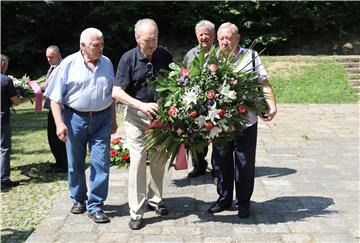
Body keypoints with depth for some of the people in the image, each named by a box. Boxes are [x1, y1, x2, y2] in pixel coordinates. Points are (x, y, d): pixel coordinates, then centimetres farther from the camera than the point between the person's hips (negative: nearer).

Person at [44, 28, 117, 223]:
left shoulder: (107, 63, 7)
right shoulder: (69, 64, -5)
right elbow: (55, 97, -5)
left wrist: (113, 119, 17)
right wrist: (59, 123, -14)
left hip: (102, 119, 2)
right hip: (75, 118, -2)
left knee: (101, 163, -3)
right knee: (75, 163, 10)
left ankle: (95, 206, 8)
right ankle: (78, 200, 31)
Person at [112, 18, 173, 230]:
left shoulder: (165, 56, -2)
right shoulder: (128, 58, -11)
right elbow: (116, 92, -14)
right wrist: (142, 105, -25)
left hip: (161, 112, 3)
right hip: (137, 115, -3)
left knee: (159, 160, 12)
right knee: (138, 160, -5)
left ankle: (155, 199, 32)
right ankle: (136, 212, 5)